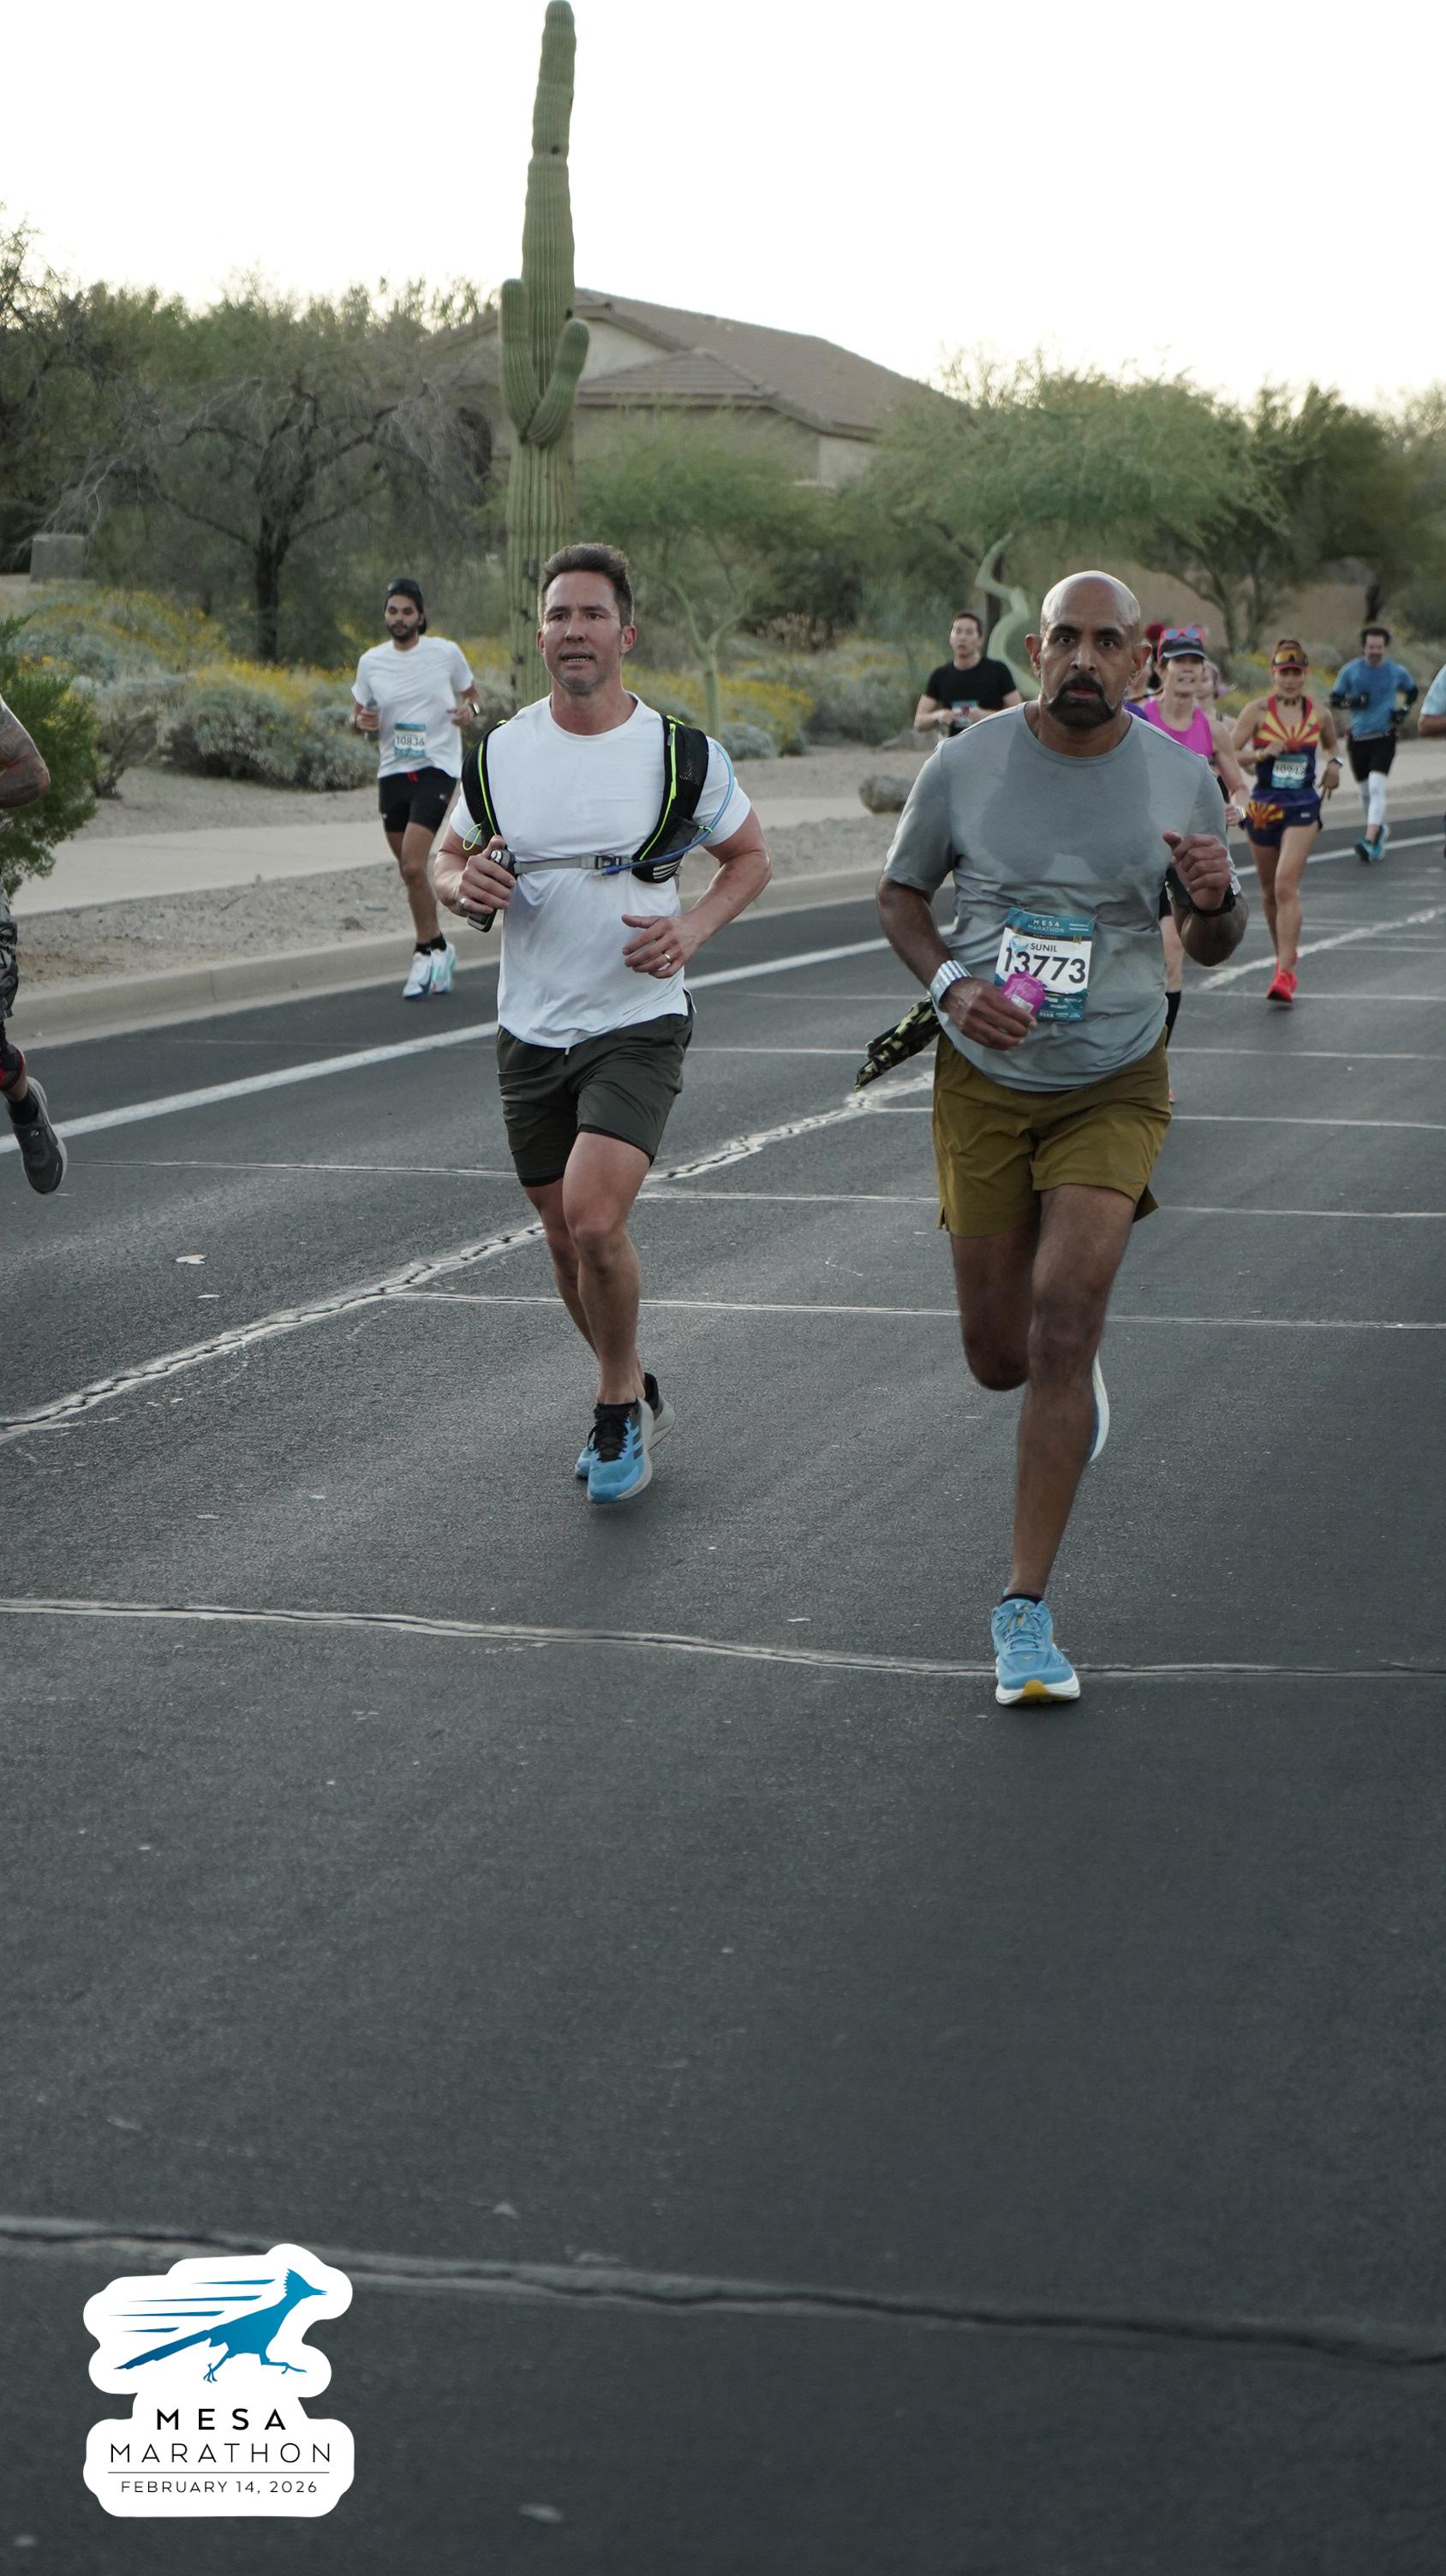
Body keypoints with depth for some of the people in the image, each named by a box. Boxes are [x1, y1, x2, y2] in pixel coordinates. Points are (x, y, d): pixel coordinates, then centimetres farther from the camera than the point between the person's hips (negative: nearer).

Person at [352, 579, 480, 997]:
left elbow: (470, 693, 15)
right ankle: (438, 948, 26)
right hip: (392, 772, 4)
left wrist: (469, 709, -9)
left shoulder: (446, 653, -1)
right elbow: (357, 720, 14)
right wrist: (361, 722, -10)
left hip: (436, 769, -4)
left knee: (412, 865, -18)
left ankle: (426, 952, -4)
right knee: (409, 870, 8)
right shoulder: (371, 661, 5)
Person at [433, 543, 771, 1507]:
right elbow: (450, 860, 15)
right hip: (531, 1031, 4)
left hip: (639, 1022, -4)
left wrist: (693, 928, -10)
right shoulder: (499, 752, 2)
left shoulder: (685, 752, -6)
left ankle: (619, 1407, 1)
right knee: (566, 1240, 11)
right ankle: (634, 1396, 35)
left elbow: (750, 857, 8)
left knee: (594, 1218, -22)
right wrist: (465, 885, -10)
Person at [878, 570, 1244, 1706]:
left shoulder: (1182, 777, -5)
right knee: (999, 1356, 6)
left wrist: (1215, 901, -18)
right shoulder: (964, 767, -7)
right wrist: (951, 983, -12)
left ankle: (1026, 1612, -7)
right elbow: (902, 893, 8)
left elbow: (1211, 946, 7)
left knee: (1063, 1329, -16)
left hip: (1114, 1089, -1)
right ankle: (1075, 1386, 47)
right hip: (985, 1087, 1)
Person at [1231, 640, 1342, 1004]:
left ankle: (1286, 973, -19)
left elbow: (1331, 744, 24)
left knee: (1287, 886, -16)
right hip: (1263, 806, 1)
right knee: (1269, 890, 14)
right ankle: (1284, 952, 38)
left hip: (1303, 808, -1)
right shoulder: (1257, 711, -3)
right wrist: (1261, 755, -21)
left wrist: (1334, 764, 3)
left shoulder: (1319, 714, 3)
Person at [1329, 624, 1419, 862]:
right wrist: (1351, 703, -14)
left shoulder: (1397, 671, 2)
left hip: (1384, 737, -2)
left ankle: (1370, 840, -27)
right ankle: (1379, 830, 35)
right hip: (1357, 738, 2)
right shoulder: (1350, 671, 1)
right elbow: (1334, 700, 7)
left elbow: (1413, 692, 21)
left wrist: (1405, 711, 2)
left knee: (1377, 787, -18)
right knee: (1365, 792, 11)